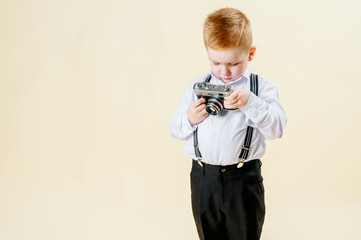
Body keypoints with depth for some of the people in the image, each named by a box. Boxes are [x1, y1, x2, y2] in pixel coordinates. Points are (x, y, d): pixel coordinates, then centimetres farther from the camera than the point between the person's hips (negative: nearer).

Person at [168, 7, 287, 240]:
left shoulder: (261, 86, -2)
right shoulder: (196, 87, 6)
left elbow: (277, 127, -13)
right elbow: (175, 129, 8)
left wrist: (250, 102, -26)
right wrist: (189, 119, -14)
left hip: (244, 179, -2)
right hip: (203, 177, 3)